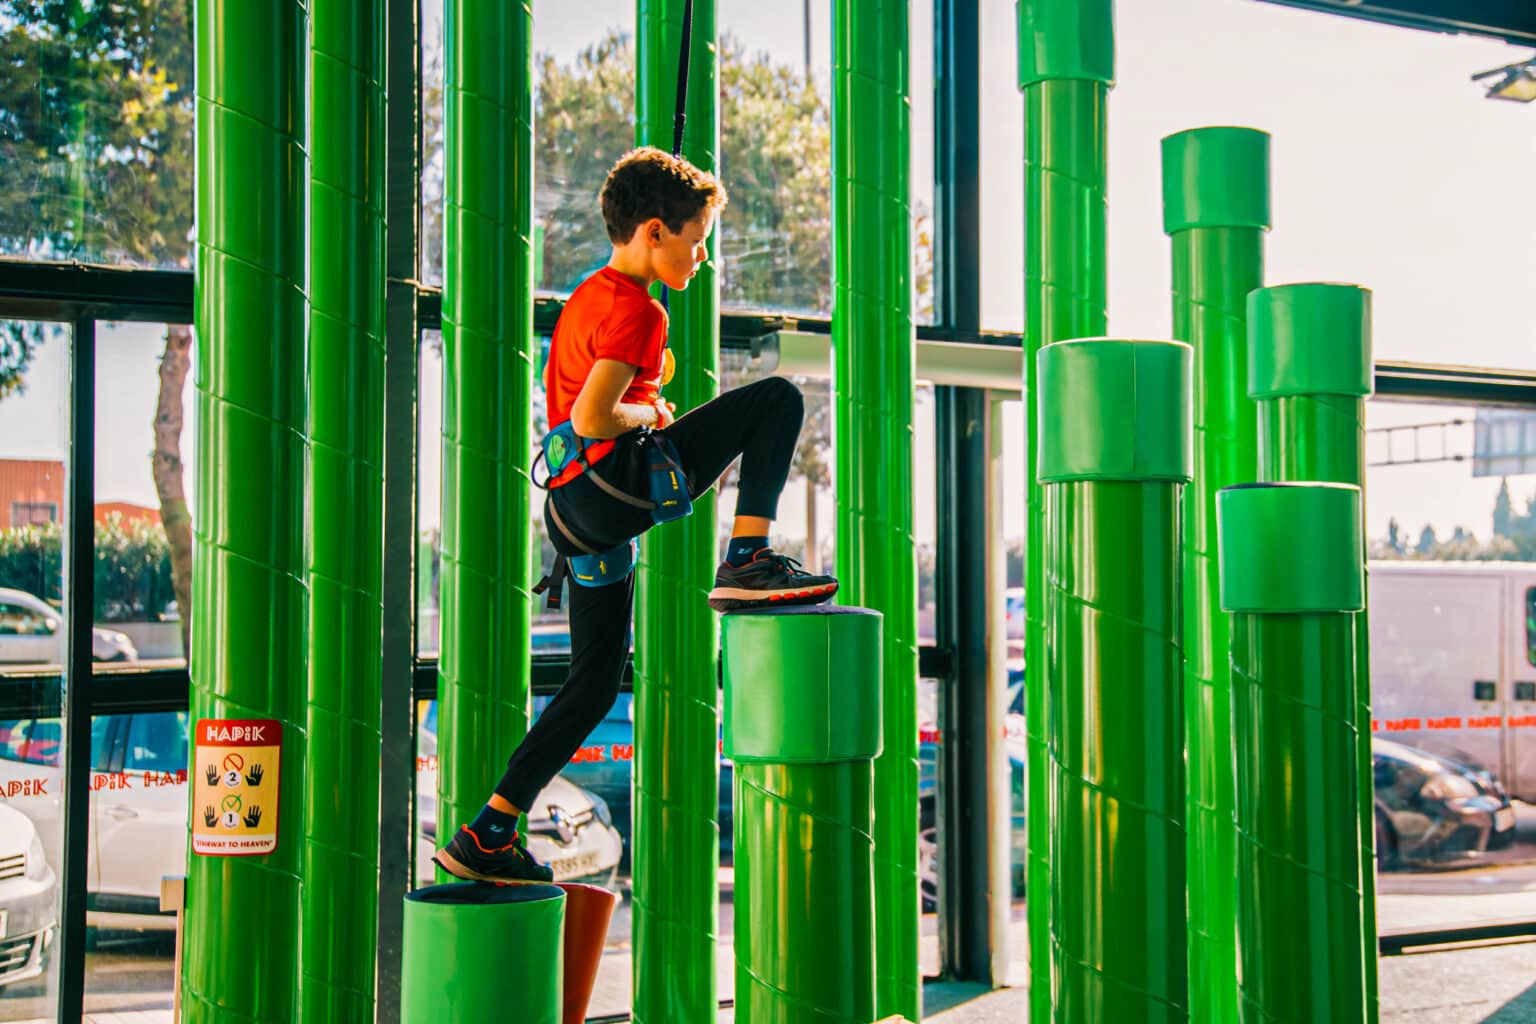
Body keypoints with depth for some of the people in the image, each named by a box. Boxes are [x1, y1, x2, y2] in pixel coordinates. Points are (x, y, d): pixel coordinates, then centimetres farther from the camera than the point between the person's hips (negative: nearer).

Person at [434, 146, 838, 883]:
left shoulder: (585, 299, 22)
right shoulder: (636, 309, -9)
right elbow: (593, 419, -20)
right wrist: (649, 415, -2)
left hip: (574, 511, 10)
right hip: (614, 486, -10)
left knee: (595, 685, 15)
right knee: (776, 398, -10)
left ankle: (486, 836, 16)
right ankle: (746, 562, -15)